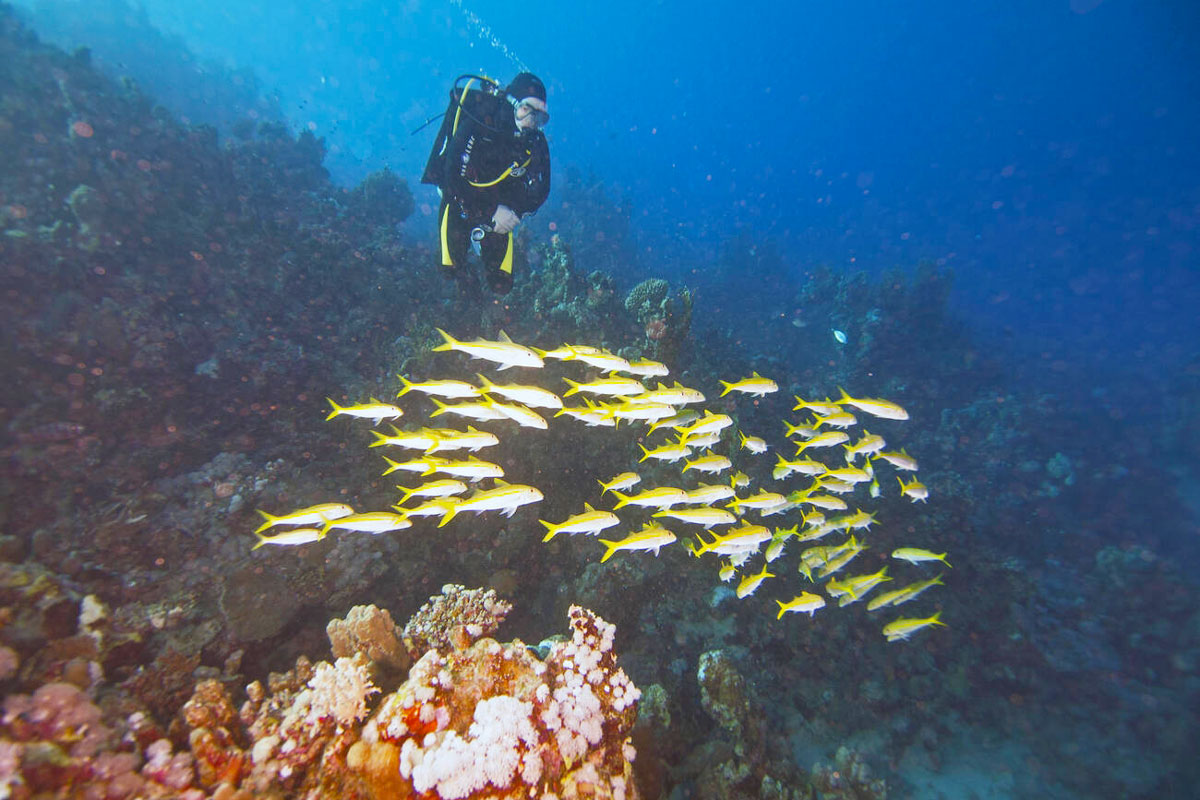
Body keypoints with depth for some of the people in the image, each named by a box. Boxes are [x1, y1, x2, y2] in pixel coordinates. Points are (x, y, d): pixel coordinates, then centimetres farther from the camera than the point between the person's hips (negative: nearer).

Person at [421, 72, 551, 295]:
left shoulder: (536, 142, -11)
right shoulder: (475, 126, -23)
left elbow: (540, 191, -2)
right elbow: (452, 180, -25)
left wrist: (514, 214, -19)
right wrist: (491, 213, -28)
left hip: (500, 210, 3)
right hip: (460, 204, -3)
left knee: (501, 285, 0)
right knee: (453, 276, -8)